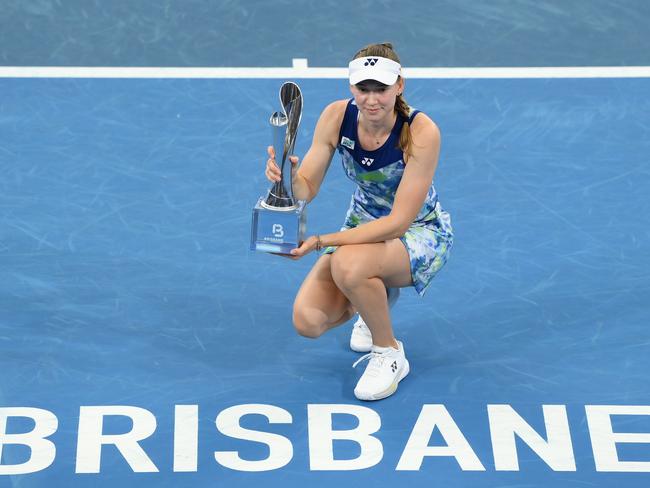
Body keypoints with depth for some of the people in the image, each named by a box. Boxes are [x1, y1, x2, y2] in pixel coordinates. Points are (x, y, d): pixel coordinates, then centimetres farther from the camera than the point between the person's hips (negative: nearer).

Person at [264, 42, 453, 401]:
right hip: (364, 226, 5)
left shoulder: (421, 132, -29)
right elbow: (307, 189, -12)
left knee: (348, 265, -37)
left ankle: (390, 354, -9)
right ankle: (377, 296, 19)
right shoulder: (337, 117, -17)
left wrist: (321, 242, -37)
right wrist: (289, 177, -37)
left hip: (420, 233, -5)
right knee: (307, 321, -15)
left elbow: (398, 221, -30)